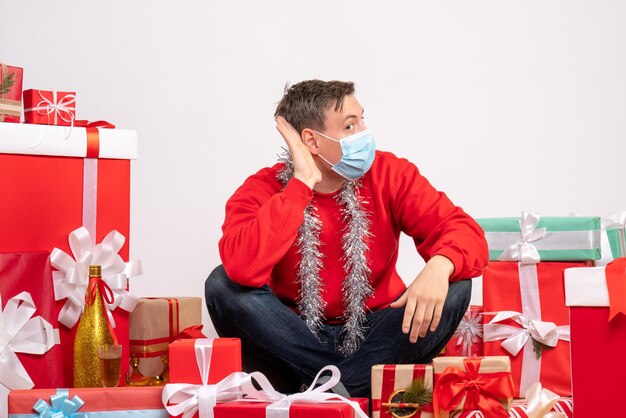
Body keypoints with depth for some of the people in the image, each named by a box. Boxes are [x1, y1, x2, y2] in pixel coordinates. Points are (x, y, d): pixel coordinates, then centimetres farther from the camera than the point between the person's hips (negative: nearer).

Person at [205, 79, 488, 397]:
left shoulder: (390, 174, -6)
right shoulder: (261, 192, -12)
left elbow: (464, 231, -14)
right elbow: (243, 268, -32)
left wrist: (438, 266, -38)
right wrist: (303, 182, -27)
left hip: (371, 339, 2)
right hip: (296, 342, -1)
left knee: (453, 288, -21)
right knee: (224, 285, -25)